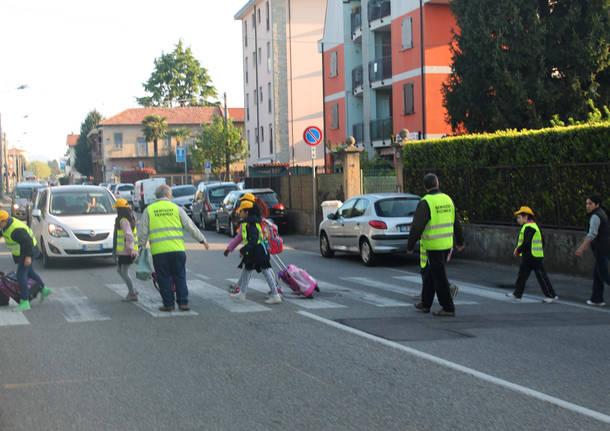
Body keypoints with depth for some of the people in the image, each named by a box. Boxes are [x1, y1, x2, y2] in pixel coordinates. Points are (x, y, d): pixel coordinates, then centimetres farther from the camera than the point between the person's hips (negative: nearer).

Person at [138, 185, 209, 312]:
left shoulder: (148, 210, 6)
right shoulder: (176, 208, 6)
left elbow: (143, 232, 7)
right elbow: (190, 226, 9)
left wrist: (141, 246, 19)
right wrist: (202, 240, 17)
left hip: (158, 251, 0)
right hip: (177, 249, 0)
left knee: (164, 278, 7)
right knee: (180, 277, 9)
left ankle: (168, 304, 9)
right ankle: (183, 303, 7)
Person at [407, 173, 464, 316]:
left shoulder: (425, 203, -15)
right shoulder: (447, 199, 7)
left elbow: (417, 227, -18)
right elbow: (456, 223, 16)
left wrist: (410, 246, -10)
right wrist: (460, 242, 27)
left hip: (433, 246, -7)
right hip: (447, 244, 7)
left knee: (439, 277, -1)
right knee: (429, 273, 18)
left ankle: (448, 308, 1)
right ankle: (425, 304, 25)